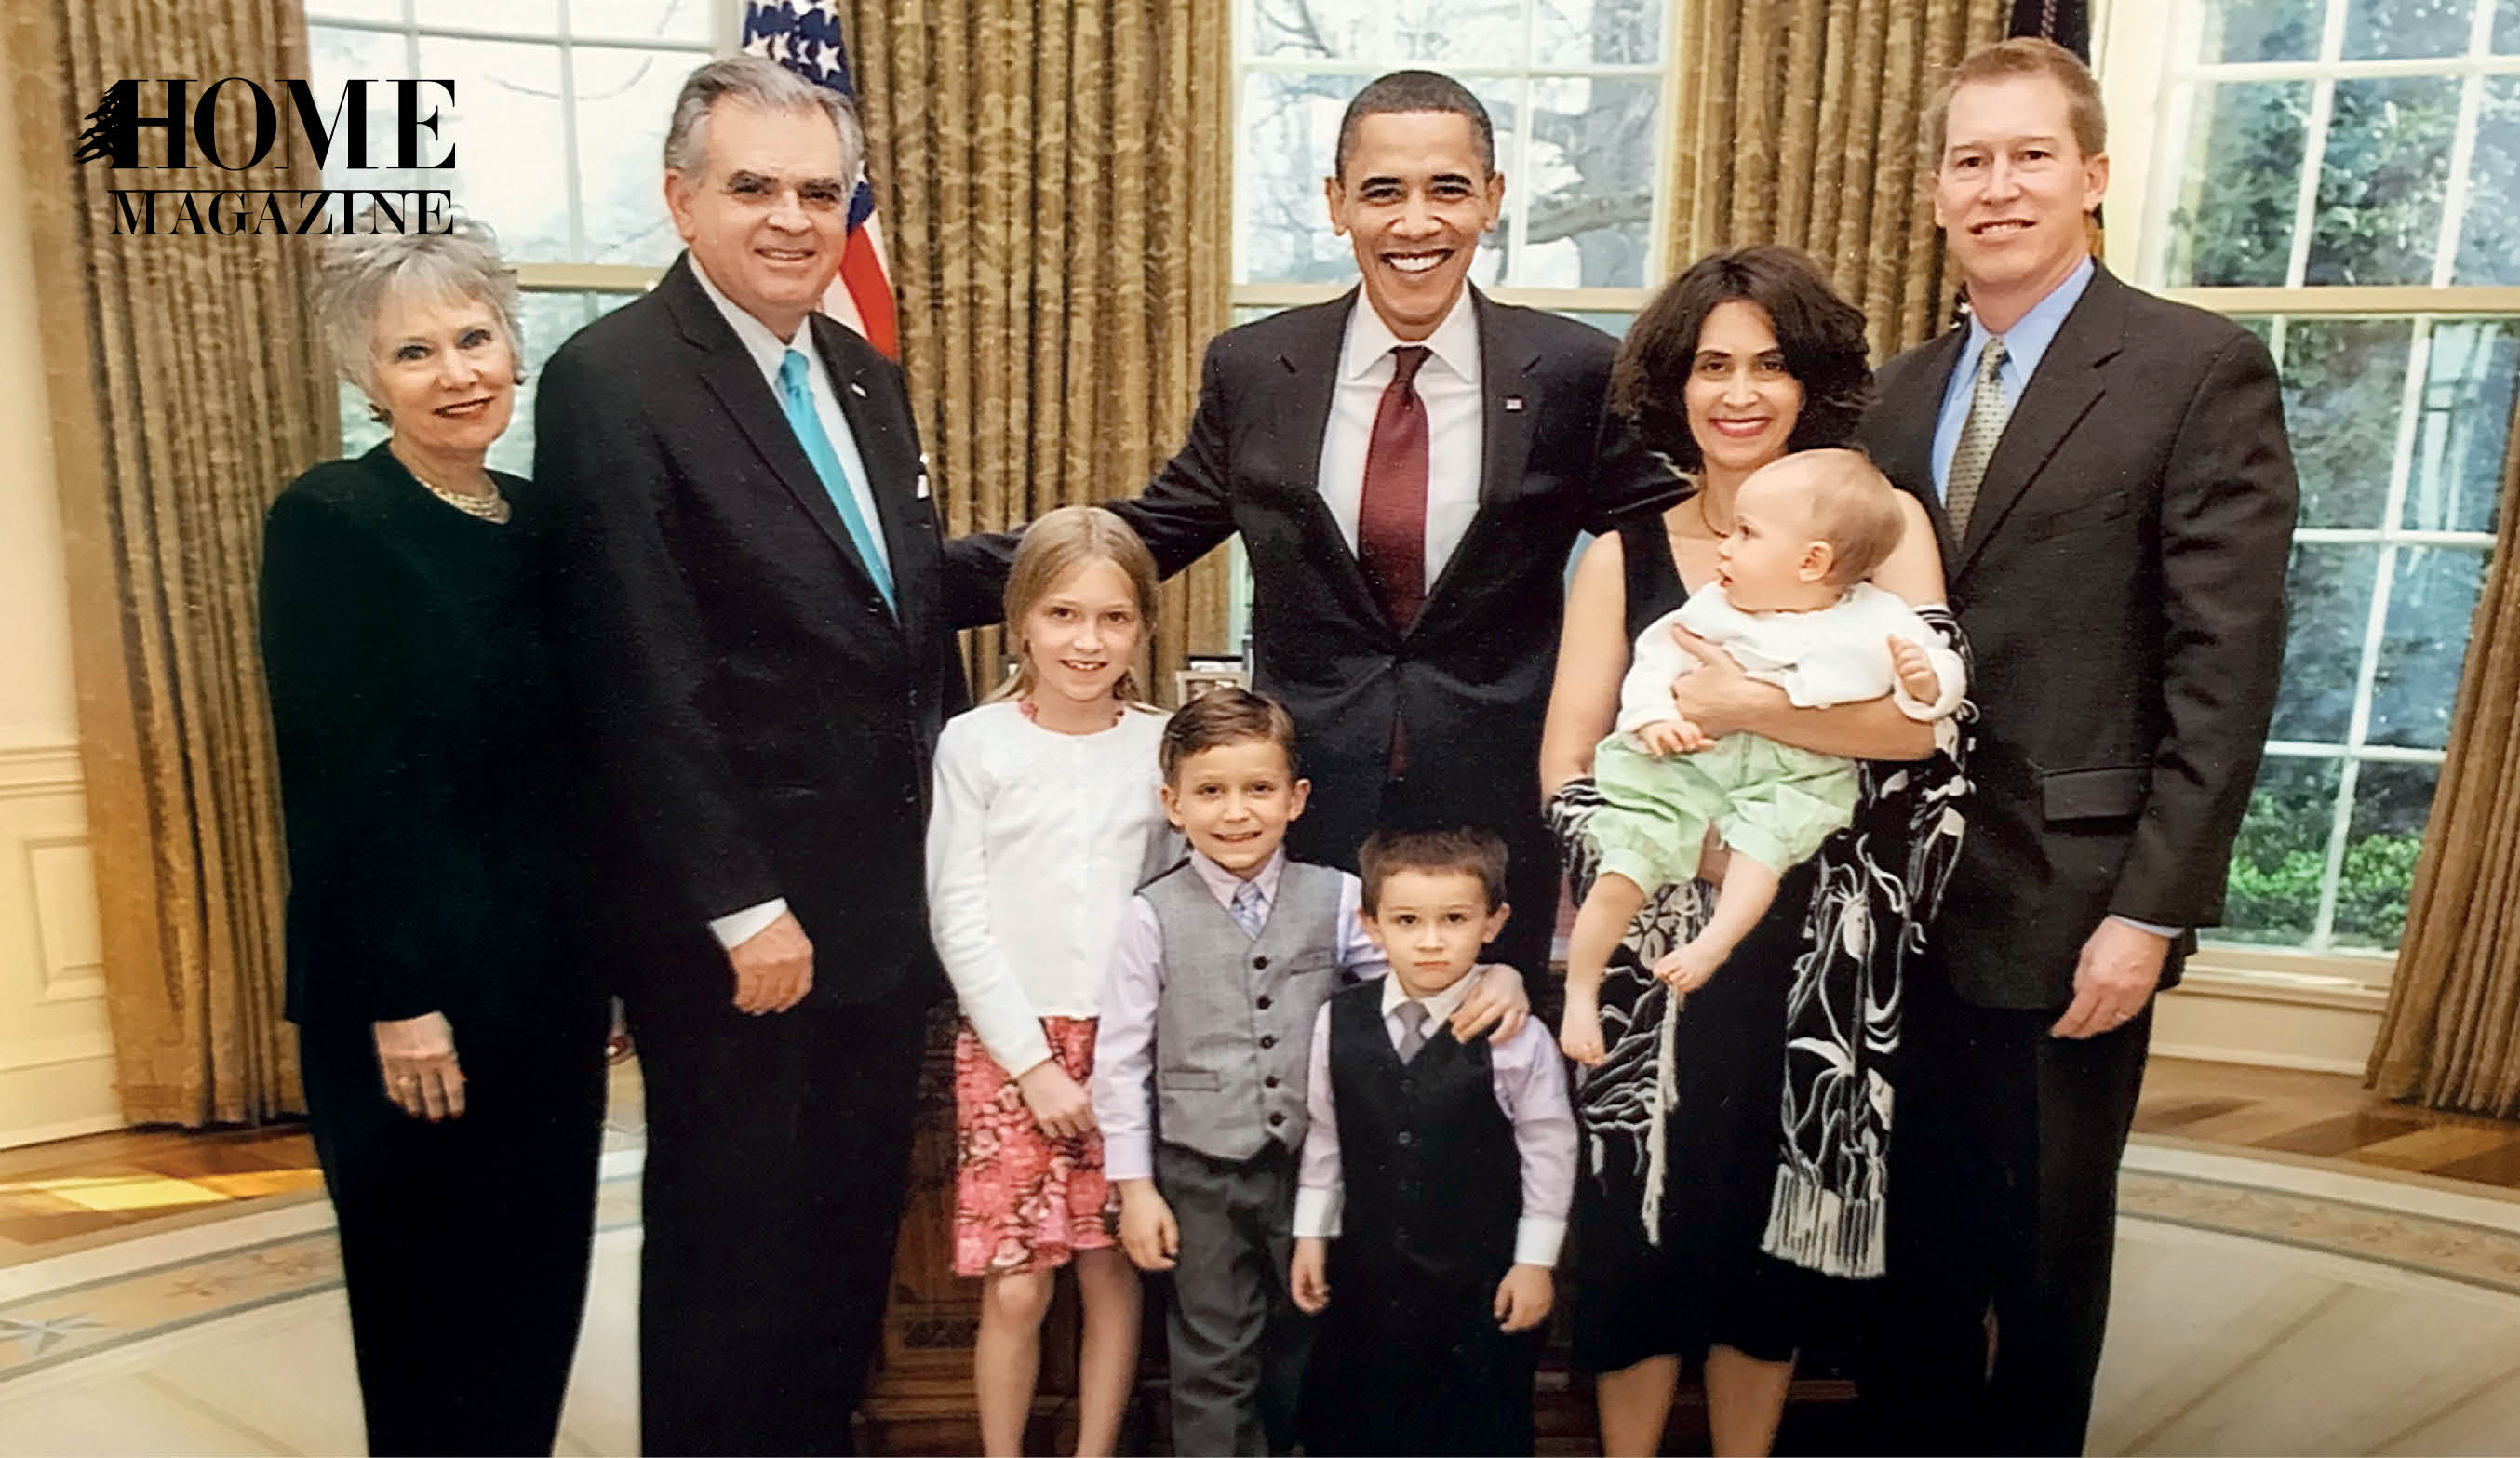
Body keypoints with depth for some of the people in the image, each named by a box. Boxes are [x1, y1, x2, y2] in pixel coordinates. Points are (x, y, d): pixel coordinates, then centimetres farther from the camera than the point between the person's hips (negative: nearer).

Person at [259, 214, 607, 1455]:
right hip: (416, 979, -6)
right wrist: (397, 999, -17)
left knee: (538, 1273, 16)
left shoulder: (536, 520, 7)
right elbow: (334, 782, -15)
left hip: (548, 966, 6)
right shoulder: (328, 522, -11)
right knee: (430, 1292, 10)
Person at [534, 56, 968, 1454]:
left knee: (855, 1230, 20)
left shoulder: (866, 376, 10)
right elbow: (646, 683, -18)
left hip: (888, 900, 7)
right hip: (733, 923, -7)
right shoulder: (610, 381, -13)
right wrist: (744, 909, -17)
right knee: (729, 1249, 11)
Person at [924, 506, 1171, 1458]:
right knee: (1014, 1289, 1)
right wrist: (1033, 1060, -8)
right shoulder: (975, 744, -3)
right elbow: (957, 918, -4)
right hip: (1008, 1042, -1)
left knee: (1114, 1271, 7)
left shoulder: (1161, 745, 2)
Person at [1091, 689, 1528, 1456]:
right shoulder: (1154, 915, -9)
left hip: (1312, 1162, 2)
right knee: (1212, 1358, 13)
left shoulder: (1337, 899, -6)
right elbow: (1121, 1056, -5)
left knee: (1307, 1347, 22)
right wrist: (1135, 1186, -4)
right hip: (1200, 1172, -2)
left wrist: (1500, 979, -24)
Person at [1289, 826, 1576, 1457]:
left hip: (1481, 1280, -3)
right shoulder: (1338, 1021, -7)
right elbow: (1323, 1136, 4)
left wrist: (1535, 1261, -3)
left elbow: (1548, 1151, -7)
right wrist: (1311, 1234, 8)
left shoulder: (1518, 1037, -16)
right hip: (1366, 1270, 3)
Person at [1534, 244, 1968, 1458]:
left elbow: (1924, 719, -13)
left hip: (1821, 953, 0)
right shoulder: (1624, 552, 2)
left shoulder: (1878, 524, 0)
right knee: (1645, 1227, 6)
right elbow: (1567, 776, -3)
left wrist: (1749, 706, -24)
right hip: (1660, 947, 0)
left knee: (1775, 1226, 12)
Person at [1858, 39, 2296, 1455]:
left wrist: (2152, 911, -14)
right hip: (1907, 896, 5)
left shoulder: (2204, 368, -6)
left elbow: (2224, 667, -11)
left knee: (2043, 1239, 12)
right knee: (1922, 1226, 17)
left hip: (2066, 905, -4)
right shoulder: (1907, 387, 10)